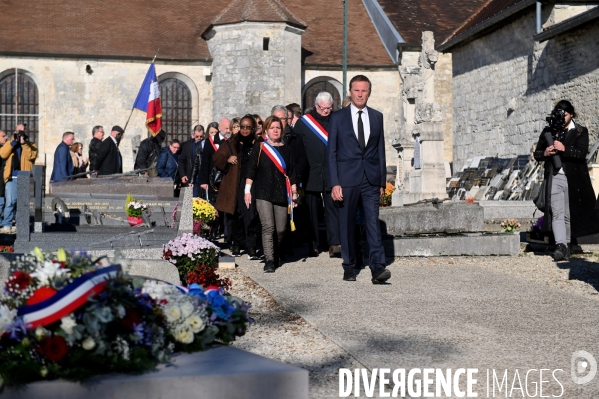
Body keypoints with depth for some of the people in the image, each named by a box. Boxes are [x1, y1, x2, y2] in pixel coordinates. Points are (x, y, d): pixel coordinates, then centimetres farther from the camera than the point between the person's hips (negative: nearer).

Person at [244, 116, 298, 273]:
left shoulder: (287, 149, 11)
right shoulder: (259, 148, 3)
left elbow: (292, 173, 12)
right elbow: (251, 170, 1)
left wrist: (294, 192, 7)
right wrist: (247, 190, -5)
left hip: (281, 194, 3)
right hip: (263, 194, -3)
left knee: (280, 230, 3)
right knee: (268, 227, -14)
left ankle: (275, 256, 25)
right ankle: (269, 261, -14)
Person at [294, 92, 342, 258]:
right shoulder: (303, 122, 3)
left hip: (332, 174, 0)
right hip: (311, 174, 0)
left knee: (333, 207, -8)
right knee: (312, 210, 6)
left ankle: (334, 244, -13)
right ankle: (313, 245, 14)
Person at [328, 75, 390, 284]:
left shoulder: (377, 117, 10)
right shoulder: (337, 117, 3)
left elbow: (380, 150, 12)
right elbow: (331, 152, 1)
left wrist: (382, 181, 7)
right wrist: (334, 183, -7)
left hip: (371, 179, 1)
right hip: (347, 178, -1)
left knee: (373, 222, -7)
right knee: (347, 225, 5)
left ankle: (378, 267, -12)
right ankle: (349, 267, 15)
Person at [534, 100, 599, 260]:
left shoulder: (580, 131, 4)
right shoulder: (548, 131, 12)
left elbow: (582, 153, -10)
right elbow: (537, 154, 13)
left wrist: (564, 149, -22)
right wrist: (545, 153, -8)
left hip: (573, 179, -1)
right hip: (554, 177, 1)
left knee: (569, 214, 6)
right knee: (556, 212, -12)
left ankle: (567, 244, 20)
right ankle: (560, 245, -21)